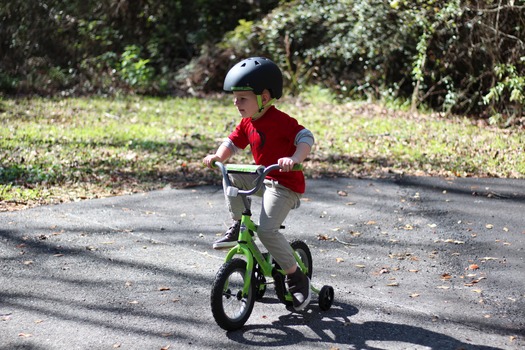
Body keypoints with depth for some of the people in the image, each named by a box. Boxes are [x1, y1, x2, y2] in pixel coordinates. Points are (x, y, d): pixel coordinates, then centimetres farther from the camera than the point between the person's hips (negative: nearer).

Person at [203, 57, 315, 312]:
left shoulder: (280, 120, -19)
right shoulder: (247, 122, 6)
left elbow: (306, 138, -28)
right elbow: (232, 143, 11)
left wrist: (294, 159, -45)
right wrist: (218, 156, -9)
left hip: (285, 184, -8)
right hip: (262, 178, 8)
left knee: (267, 229, -20)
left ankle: (296, 278, -5)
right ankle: (238, 226, 9)